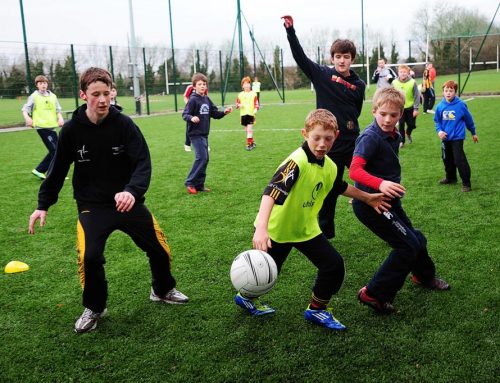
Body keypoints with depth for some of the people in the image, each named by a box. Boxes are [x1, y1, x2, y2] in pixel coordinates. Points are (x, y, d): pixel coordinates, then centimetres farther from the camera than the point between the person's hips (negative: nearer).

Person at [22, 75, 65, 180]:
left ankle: (38, 170, 21)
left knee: (54, 151, 9)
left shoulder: (53, 96, 12)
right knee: (55, 150, -11)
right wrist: (27, 118, -21)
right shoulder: (34, 96, -1)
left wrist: (60, 118, -5)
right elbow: (25, 109, -1)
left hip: (51, 126, 6)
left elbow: (58, 110, 15)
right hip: (41, 127, -6)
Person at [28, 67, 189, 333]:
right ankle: (94, 308, 8)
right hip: (92, 206, -1)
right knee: (89, 256, -20)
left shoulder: (123, 124, -12)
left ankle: (162, 290, 39)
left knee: (158, 248, 7)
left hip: (128, 200, 1)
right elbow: (58, 169, 4)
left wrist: (132, 191, -36)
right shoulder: (72, 129, -9)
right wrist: (43, 205, 4)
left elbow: (143, 163, -17)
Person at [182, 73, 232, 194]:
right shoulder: (193, 100, -11)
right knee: (201, 158, -13)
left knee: (205, 159, 9)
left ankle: (199, 184, 16)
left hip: (204, 134, 8)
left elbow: (215, 114, 13)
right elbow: (184, 115, -16)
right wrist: (191, 118, -36)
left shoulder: (207, 99, 10)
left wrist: (224, 112, -4)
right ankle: (190, 183, -4)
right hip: (196, 134, -8)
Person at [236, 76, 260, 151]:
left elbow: (256, 103, 1)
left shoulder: (253, 94, 1)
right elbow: (237, 103, 10)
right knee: (246, 130, 11)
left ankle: (249, 144, -11)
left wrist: (256, 109, -16)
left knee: (249, 129, -14)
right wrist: (239, 105, -12)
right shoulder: (240, 95, 7)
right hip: (243, 114, 4)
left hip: (251, 114, -4)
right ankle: (252, 142, 28)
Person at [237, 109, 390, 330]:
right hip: (277, 229, -6)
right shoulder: (297, 162, -31)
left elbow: (341, 187, 19)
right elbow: (271, 192, -42)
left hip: (306, 228, 6)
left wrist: (367, 198, 25)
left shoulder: (329, 167, -5)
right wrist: (261, 228, -54)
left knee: (334, 265, -3)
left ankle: (317, 310, 19)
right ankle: (246, 296, 45)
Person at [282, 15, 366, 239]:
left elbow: (355, 113, 12)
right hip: (329, 143, -1)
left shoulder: (359, 85, 3)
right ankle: (325, 232, 24)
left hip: (352, 142, 1)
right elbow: (299, 56, -8)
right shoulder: (322, 75, -2)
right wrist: (290, 30, -15)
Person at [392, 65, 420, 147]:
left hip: (410, 108, 0)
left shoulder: (413, 82, -14)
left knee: (412, 125, 8)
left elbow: (417, 96, -9)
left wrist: (416, 108, -10)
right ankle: (402, 141, 16)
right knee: (401, 125, 0)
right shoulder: (394, 83, -8)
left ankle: (408, 133, 40)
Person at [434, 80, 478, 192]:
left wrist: (473, 133, 12)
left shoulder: (461, 105, -12)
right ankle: (451, 178, 36)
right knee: (447, 159, 17)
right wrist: (439, 131, -9)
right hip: (445, 138, 5)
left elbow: (469, 119, 2)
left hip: (457, 138, -5)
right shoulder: (440, 106, -4)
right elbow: (437, 121, 10)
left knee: (460, 160, -9)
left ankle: (466, 183, 0)